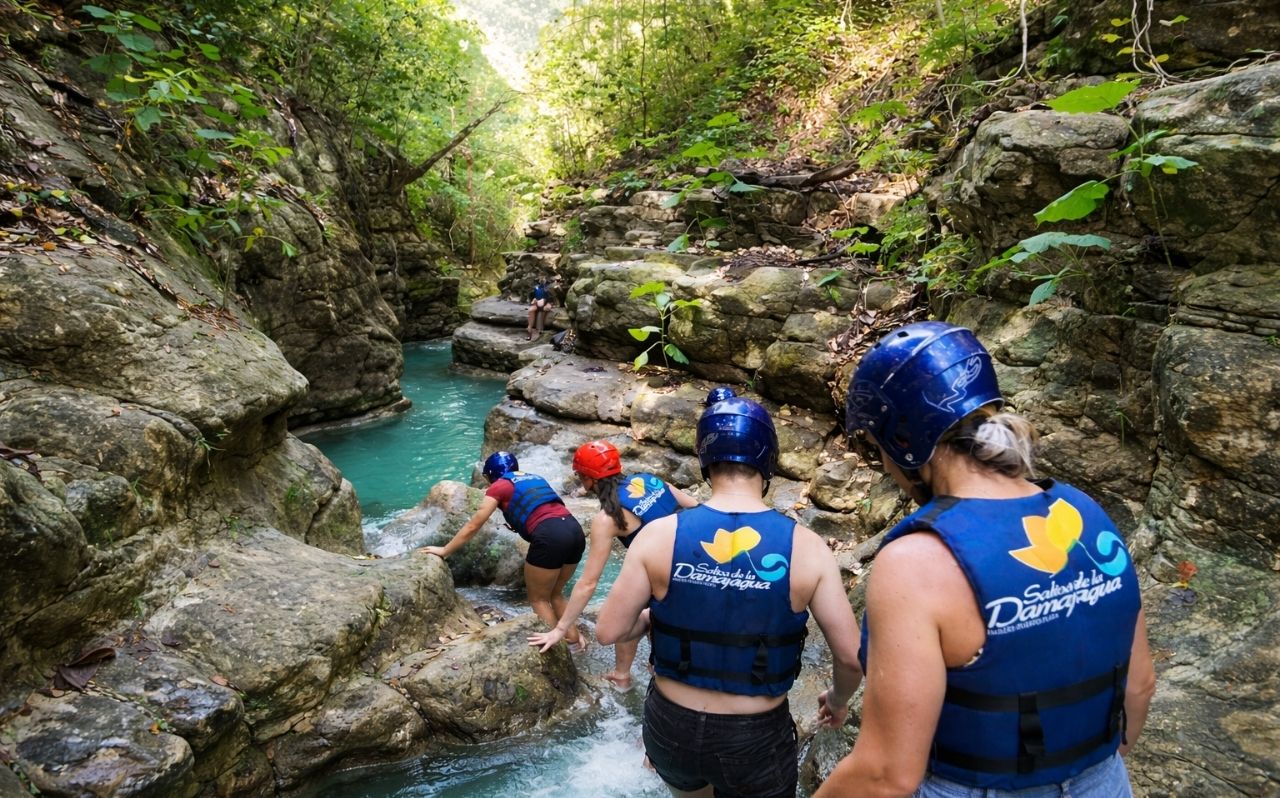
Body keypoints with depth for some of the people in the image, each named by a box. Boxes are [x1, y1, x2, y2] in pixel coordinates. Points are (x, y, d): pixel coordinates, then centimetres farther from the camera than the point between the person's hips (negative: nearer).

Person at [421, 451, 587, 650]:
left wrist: (444, 550, 25)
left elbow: (472, 526, 15)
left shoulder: (499, 486, 12)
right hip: (575, 531, 6)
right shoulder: (534, 478, 29)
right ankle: (573, 639, 26)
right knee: (554, 594, 26)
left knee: (539, 599, 14)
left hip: (550, 537, -6)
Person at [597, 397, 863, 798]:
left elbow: (608, 631, -8)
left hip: (671, 726, 2)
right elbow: (851, 656, -9)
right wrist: (839, 699, 12)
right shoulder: (806, 547, -14)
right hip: (758, 738, -1)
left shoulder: (660, 535, -13)